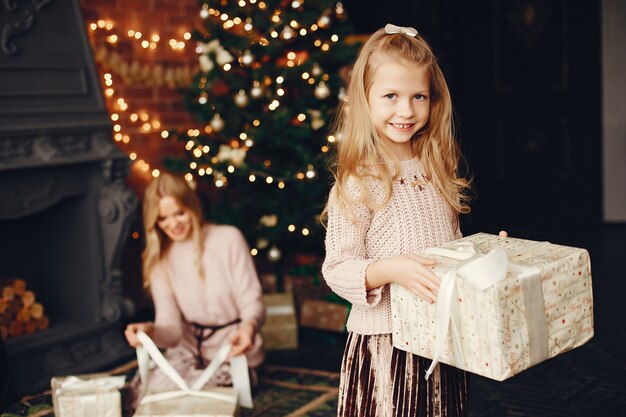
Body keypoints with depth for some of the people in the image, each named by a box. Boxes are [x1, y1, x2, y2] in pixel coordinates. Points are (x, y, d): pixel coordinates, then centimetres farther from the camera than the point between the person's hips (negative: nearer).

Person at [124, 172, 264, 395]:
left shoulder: (228, 239, -8)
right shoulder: (159, 259, 1)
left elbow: (252, 302, -12)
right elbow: (171, 328, -9)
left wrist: (249, 326, -36)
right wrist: (150, 330, -33)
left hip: (234, 354, -3)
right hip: (190, 351, 3)